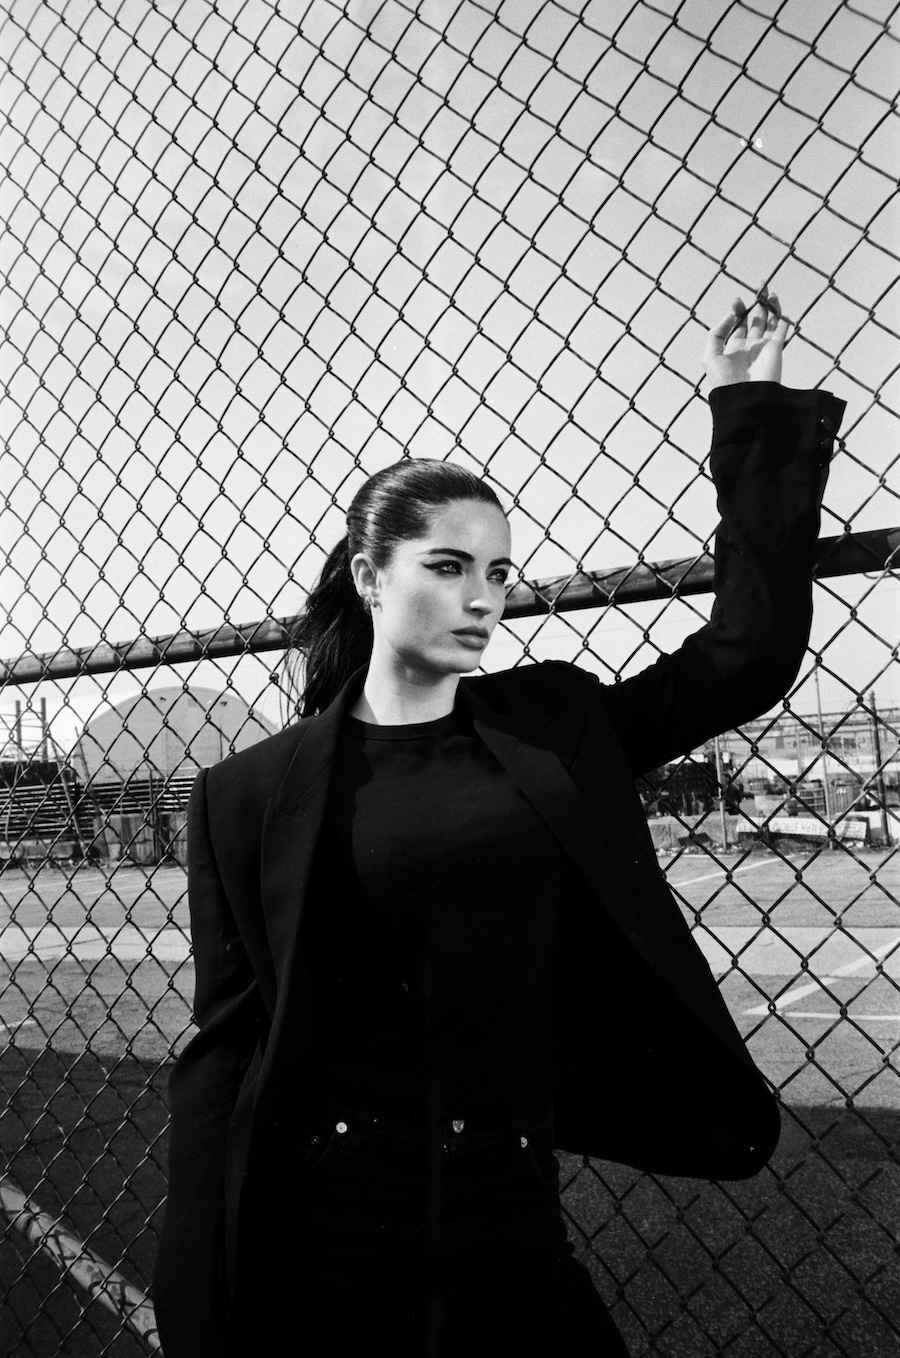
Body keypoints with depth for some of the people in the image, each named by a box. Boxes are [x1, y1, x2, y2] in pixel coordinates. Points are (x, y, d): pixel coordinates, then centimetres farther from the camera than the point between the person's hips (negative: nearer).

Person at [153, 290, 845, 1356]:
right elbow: (224, 1049, -5)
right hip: (315, 1242, -2)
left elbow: (751, 650, -1)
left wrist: (751, 411, 1)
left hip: (510, 1227, 3)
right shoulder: (253, 792, -7)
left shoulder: (553, 728, 0)